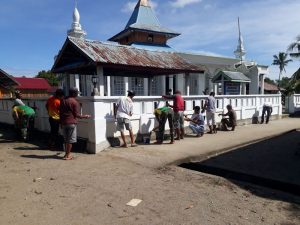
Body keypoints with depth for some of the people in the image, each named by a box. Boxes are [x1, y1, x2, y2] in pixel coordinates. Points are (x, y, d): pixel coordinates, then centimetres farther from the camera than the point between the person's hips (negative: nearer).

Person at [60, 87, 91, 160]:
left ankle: (67, 153, 23)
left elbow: (60, 112, 13)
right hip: (72, 123, -6)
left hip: (63, 122, 6)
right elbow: (76, 115, -11)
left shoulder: (62, 100, 10)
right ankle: (67, 155, 6)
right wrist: (85, 116, 3)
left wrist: (61, 122, 19)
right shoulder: (75, 102, -9)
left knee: (66, 139, 16)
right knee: (70, 140, 2)